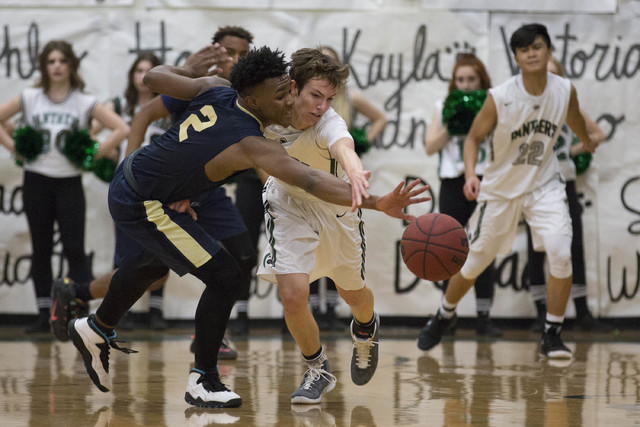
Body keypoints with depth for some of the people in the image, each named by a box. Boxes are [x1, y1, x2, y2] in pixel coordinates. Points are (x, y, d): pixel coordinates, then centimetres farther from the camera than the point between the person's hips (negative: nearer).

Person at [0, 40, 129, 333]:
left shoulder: (85, 103, -2)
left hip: (69, 183, -2)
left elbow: (122, 129, -7)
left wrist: (96, 154, -10)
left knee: (74, 249, -7)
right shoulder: (30, 98, 3)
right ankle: (44, 315, 13)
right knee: (41, 250, 7)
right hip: (36, 181, 2)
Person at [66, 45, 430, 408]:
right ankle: (203, 382, 3)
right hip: (143, 206, -9)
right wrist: (377, 204, -49)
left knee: (156, 262, 34)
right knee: (224, 277, -8)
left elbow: (154, 77, 4)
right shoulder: (250, 144, -29)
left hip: (131, 177, 9)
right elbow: (312, 181, -41)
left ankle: (96, 329, 59)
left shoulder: (216, 89, -8)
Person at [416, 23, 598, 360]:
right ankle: (445, 315, 38)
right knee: (473, 263, 9)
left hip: (544, 184, 1)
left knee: (560, 254, -20)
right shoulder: (499, 98, -21)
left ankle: (552, 336, -7)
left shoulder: (565, 91, -12)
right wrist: (470, 174, -27)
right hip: (501, 188, -1)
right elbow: (474, 137, -10)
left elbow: (575, 120, 12)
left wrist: (589, 144, 32)